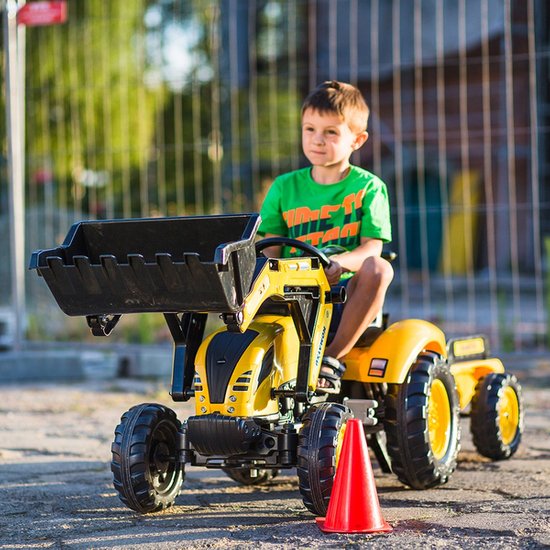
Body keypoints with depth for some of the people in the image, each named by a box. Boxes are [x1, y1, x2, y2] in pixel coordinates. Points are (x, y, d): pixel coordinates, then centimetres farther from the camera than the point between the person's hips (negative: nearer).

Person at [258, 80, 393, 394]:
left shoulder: (369, 188, 6)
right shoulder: (285, 188, 13)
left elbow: (372, 248, -6)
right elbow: (270, 249, 9)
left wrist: (338, 262, -28)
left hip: (347, 290, -2)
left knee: (378, 268, -34)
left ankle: (334, 357, -26)